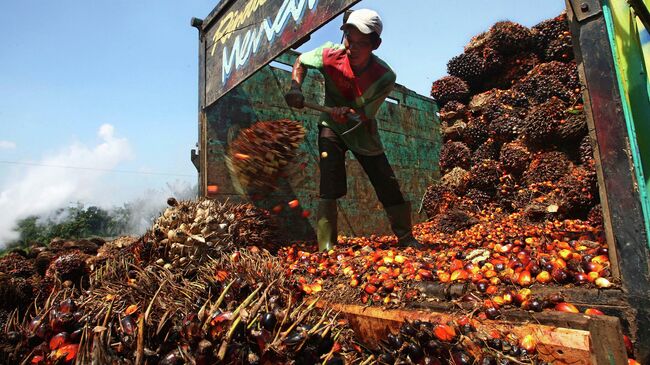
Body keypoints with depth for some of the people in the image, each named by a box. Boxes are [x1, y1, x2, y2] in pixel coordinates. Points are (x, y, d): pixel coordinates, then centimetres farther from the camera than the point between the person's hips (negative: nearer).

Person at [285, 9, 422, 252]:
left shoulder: (384, 77, -23)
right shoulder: (330, 54, -20)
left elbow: (366, 114, -18)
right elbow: (301, 62, 0)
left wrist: (349, 112, -40)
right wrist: (295, 88, -18)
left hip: (363, 132, 1)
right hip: (332, 127, 0)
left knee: (389, 188, 0)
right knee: (330, 187, -17)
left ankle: (406, 240, 20)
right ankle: (326, 248, -7)